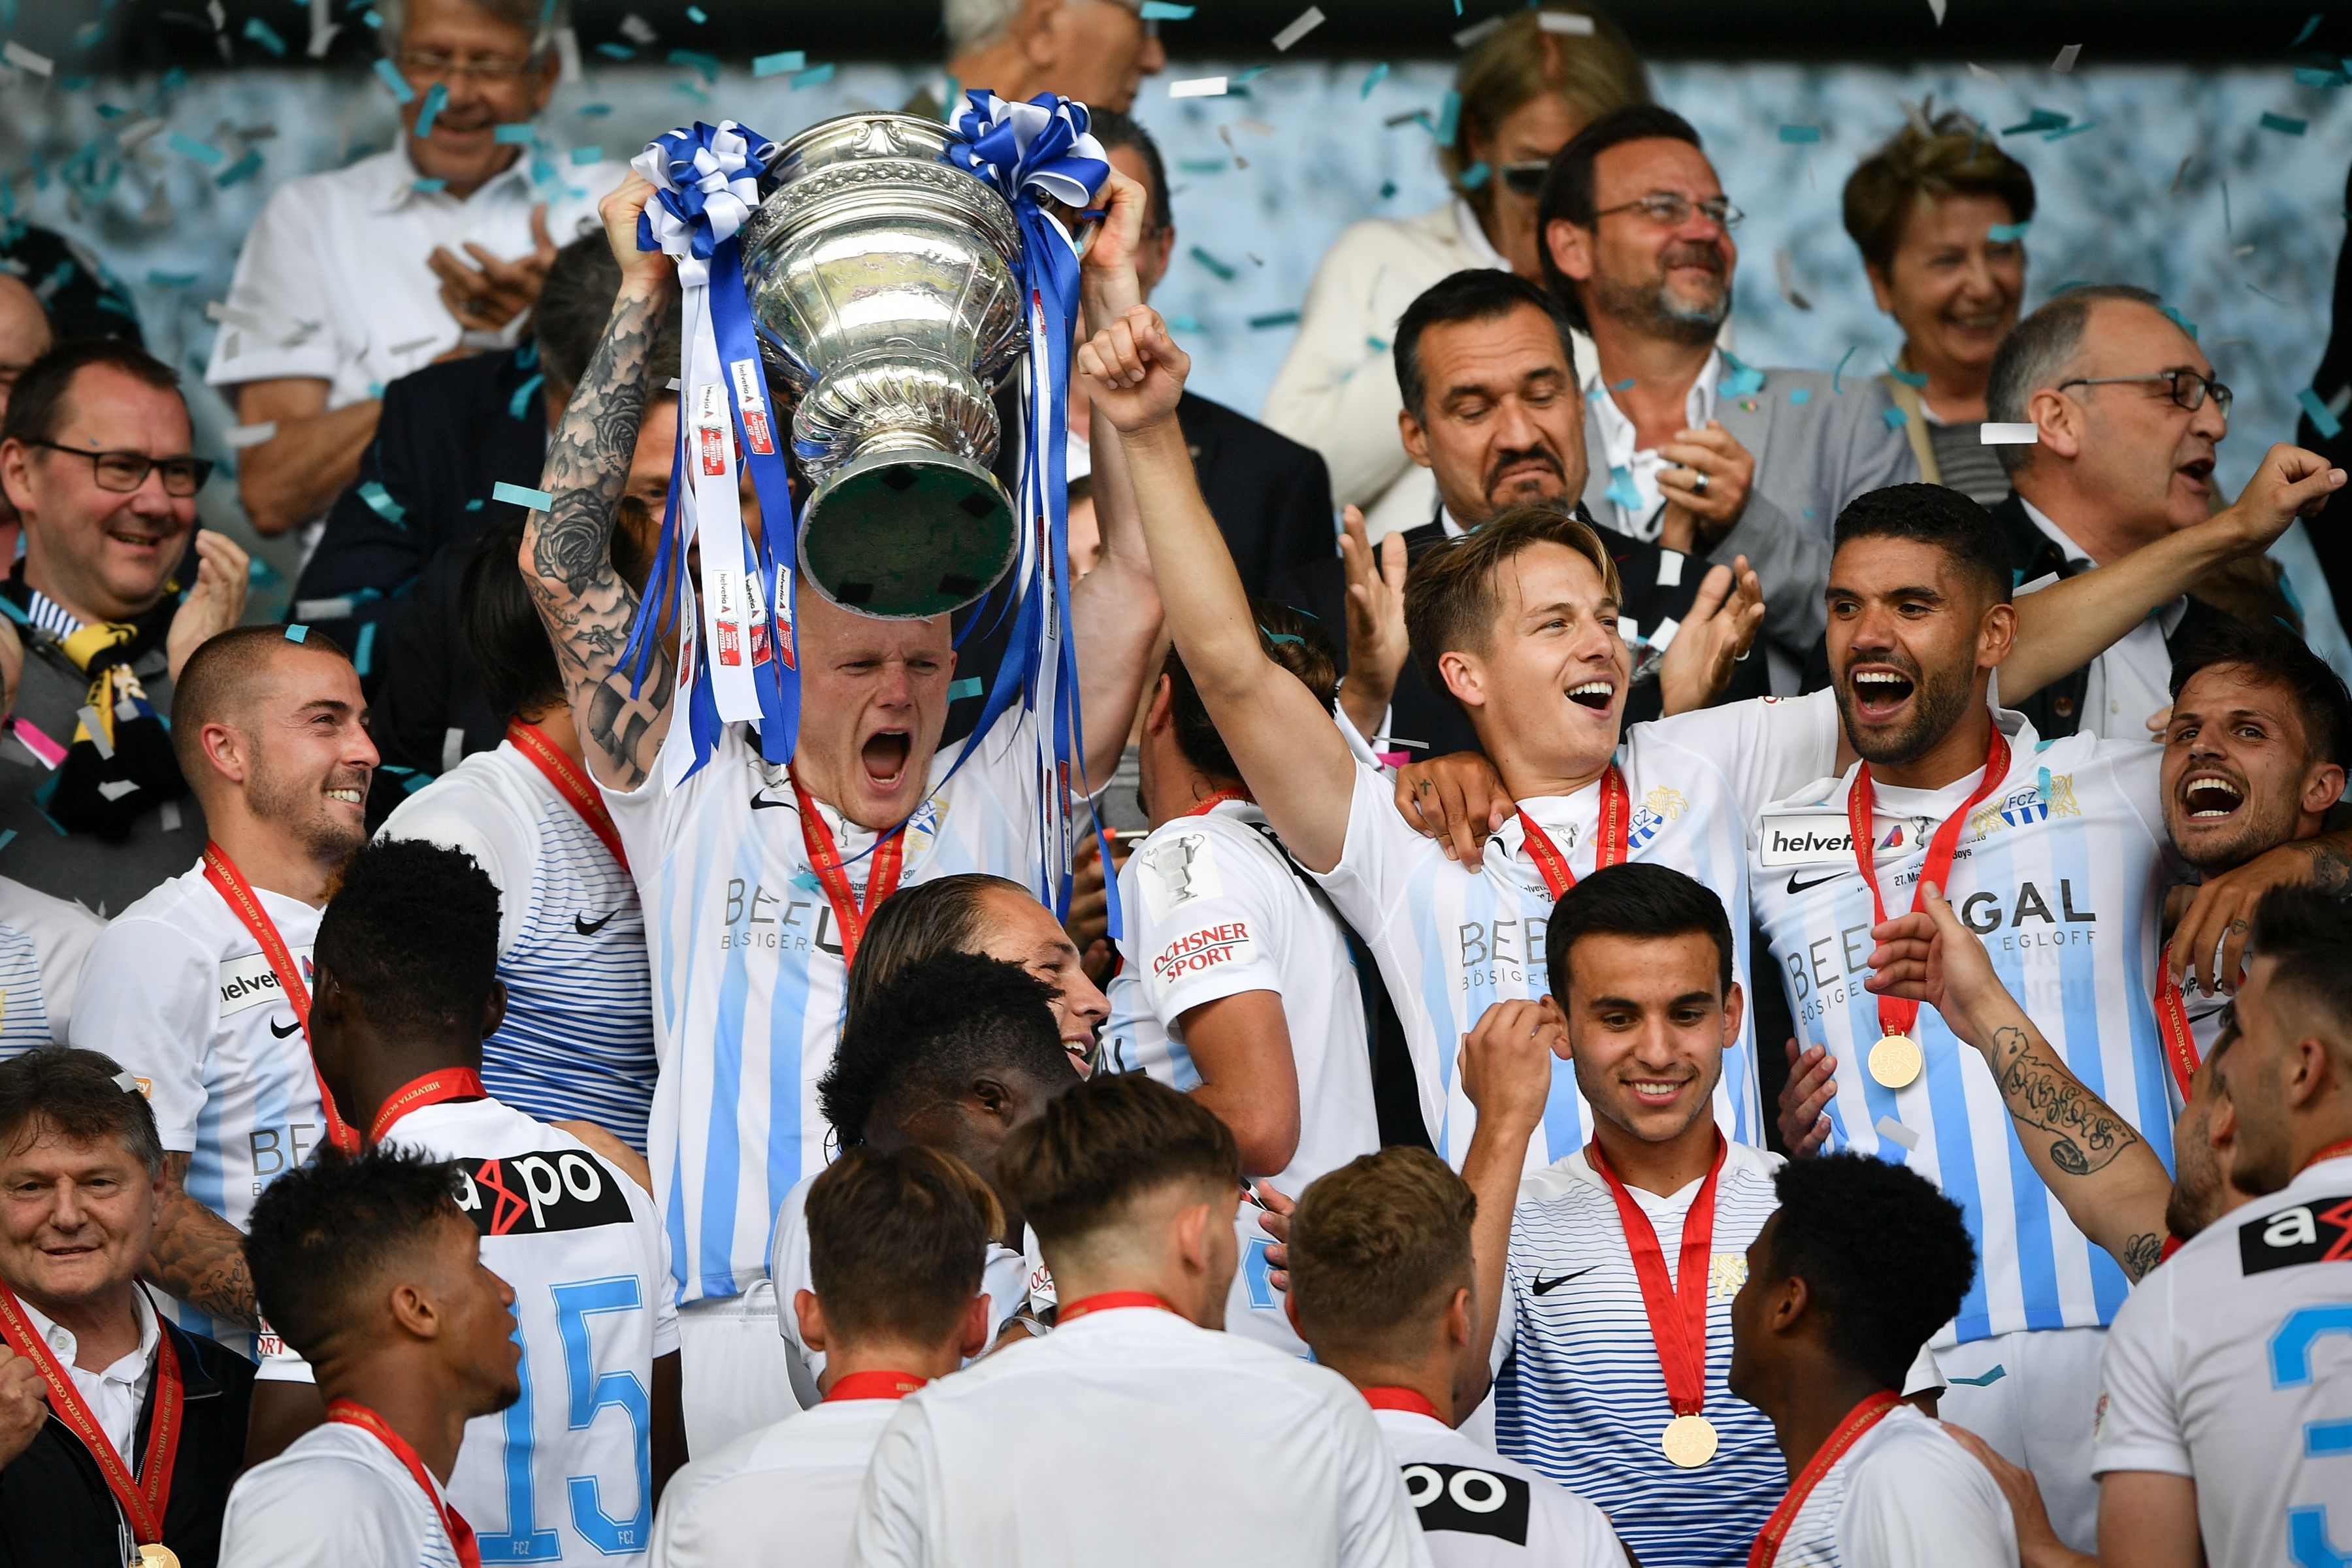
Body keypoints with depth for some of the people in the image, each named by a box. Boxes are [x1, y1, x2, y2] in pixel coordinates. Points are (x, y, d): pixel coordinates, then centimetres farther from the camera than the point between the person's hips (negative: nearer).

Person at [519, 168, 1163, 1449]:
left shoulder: (995, 807, 19)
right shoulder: (703, 805, 17)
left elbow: (1137, 585, 15)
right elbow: (562, 563, 12)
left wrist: (1111, 296, 13)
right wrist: (643, 296, 11)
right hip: (741, 1329, -1)